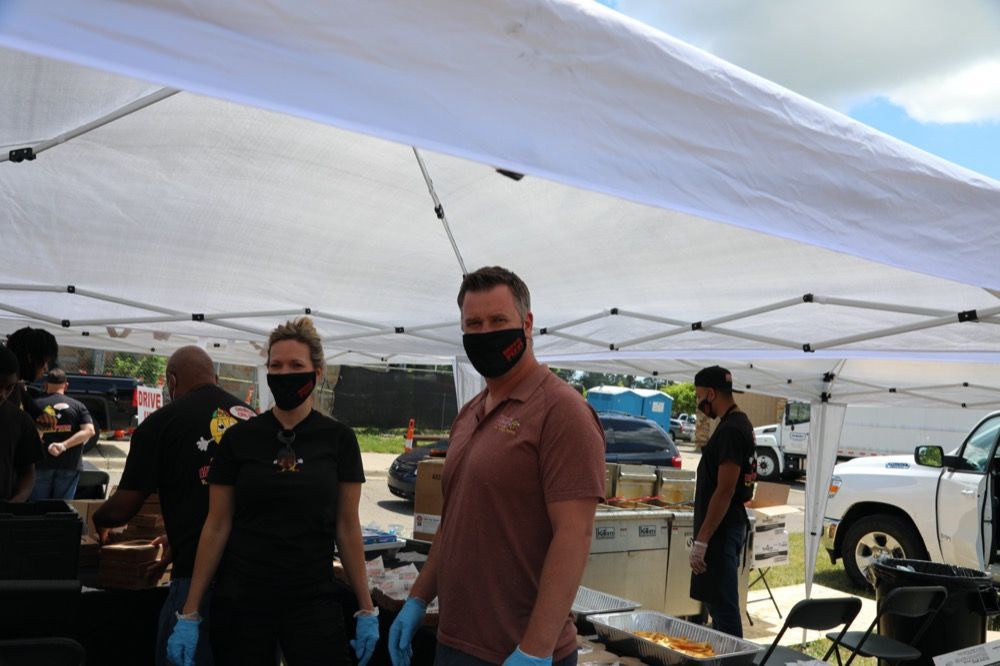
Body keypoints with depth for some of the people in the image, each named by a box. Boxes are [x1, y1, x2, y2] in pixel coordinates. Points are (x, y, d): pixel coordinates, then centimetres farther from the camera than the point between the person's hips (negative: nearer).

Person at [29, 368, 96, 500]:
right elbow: (89, 431, -10)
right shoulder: (77, 406, 3)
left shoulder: (35, 404, 2)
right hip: (69, 465, 0)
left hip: (42, 464, 0)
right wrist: (64, 445, -15)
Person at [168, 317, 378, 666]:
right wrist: (190, 614, 0)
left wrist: (366, 610, 0)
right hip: (241, 603, 1)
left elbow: (347, 527, 2)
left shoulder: (338, 439, -1)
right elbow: (217, 527, 2)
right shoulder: (238, 438, -1)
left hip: (314, 602, 0)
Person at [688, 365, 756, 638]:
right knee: (718, 602, 18)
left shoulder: (731, 430, -19)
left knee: (723, 606, -6)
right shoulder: (737, 424, 13)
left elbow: (725, 490, -24)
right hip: (725, 526, 11)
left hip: (721, 530, -11)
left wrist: (702, 540, -23)